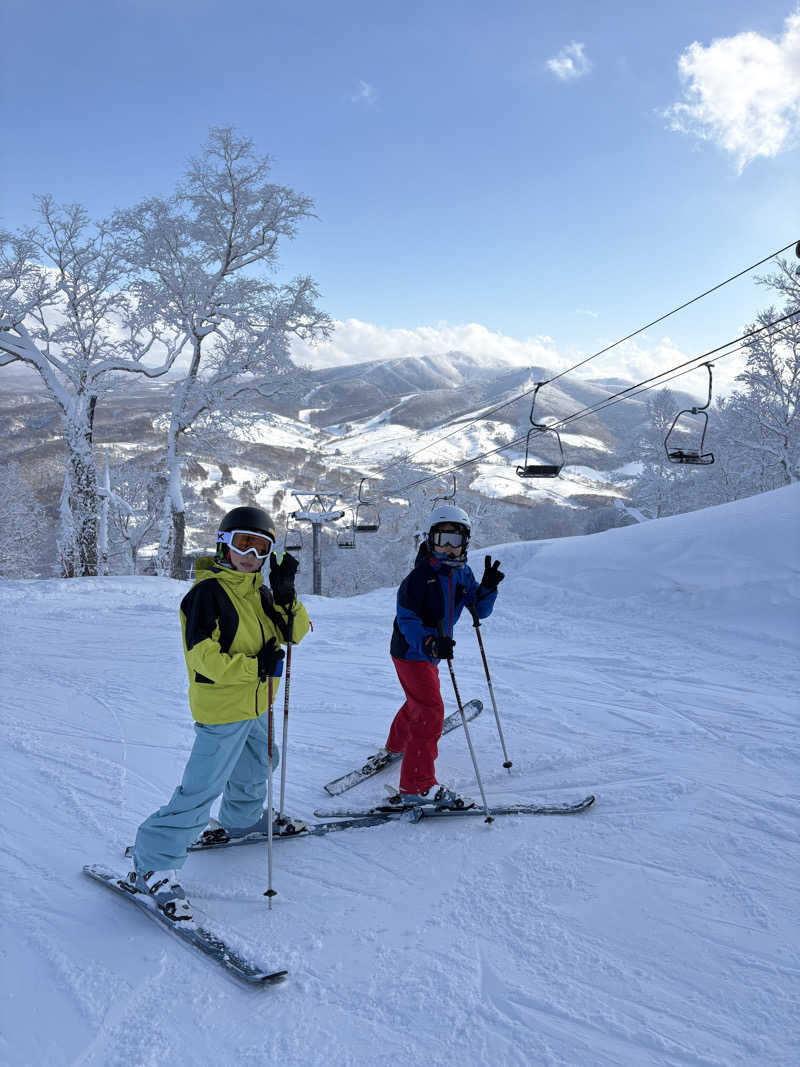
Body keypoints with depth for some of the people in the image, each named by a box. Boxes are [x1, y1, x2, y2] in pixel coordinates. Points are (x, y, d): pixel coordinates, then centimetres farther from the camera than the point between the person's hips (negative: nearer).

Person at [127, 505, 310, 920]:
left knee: (258, 762, 29)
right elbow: (203, 655, -23)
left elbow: (295, 633, 2)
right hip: (221, 707, -9)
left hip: (255, 703, 9)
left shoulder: (258, 589, 8)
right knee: (202, 789, -10)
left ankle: (241, 819, 54)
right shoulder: (209, 591, -17)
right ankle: (153, 864, 2)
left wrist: (286, 597, -13)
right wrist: (255, 665, -24)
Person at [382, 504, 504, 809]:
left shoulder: (463, 573, 2)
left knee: (419, 702, 29)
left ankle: (397, 745, 57)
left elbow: (480, 611, 4)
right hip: (411, 651, -9)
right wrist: (430, 643, -37)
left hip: (431, 652, 9)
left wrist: (489, 587, -14)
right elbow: (406, 618, -21)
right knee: (430, 711, -17)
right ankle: (417, 787, -16)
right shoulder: (421, 574, -20)